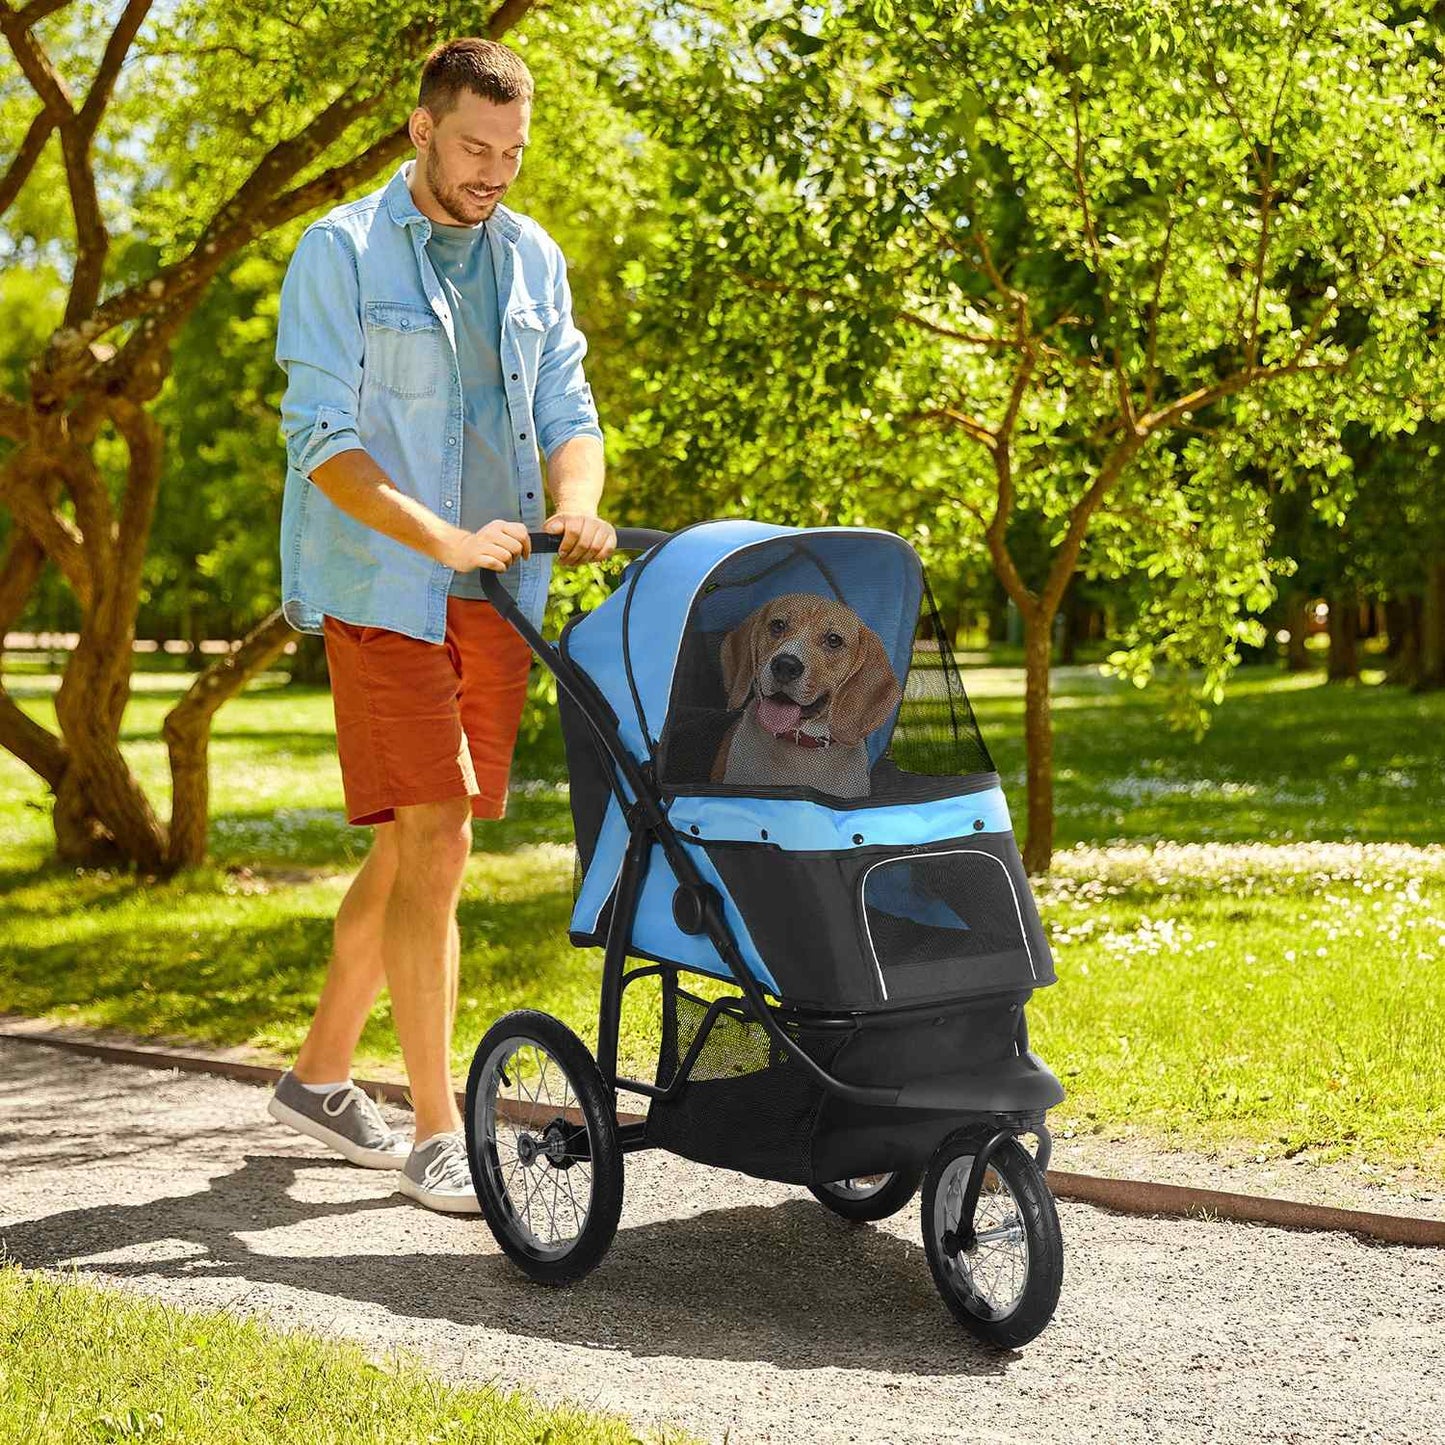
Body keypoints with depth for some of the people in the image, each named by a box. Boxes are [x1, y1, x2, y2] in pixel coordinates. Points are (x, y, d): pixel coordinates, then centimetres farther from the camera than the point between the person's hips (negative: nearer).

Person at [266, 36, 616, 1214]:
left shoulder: (533, 259, 12)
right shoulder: (341, 254, -6)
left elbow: (567, 411, 10)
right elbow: (323, 441, -13)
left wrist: (576, 505, -13)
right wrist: (448, 542, -24)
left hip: (500, 599, 6)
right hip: (383, 590, -6)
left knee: (414, 848, 12)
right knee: (433, 842, -11)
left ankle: (320, 1075, 29)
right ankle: (437, 1135, -4)